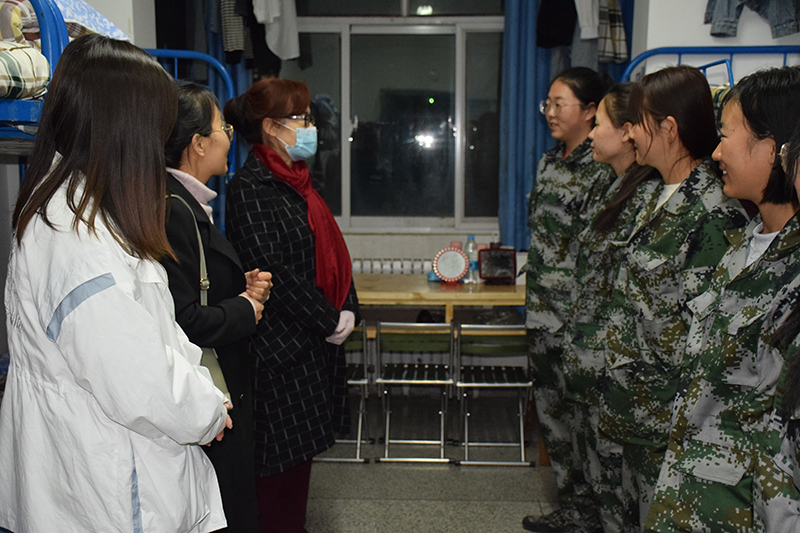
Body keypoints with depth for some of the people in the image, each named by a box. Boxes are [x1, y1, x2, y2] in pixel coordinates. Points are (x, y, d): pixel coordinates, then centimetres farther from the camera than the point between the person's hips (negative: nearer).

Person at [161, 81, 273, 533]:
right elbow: (185, 321, -27)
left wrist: (245, 286, 5)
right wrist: (246, 309, -12)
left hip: (229, 390, 10)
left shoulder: (191, 205, 11)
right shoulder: (173, 211, -21)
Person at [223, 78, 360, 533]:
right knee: (281, 452, 2)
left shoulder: (298, 179, 13)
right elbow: (273, 272, -21)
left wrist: (348, 309, 3)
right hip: (281, 344, -9)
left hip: (318, 338, 9)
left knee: (304, 444, 18)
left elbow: (331, 249, 15)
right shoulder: (251, 188, -15)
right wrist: (331, 320, -14)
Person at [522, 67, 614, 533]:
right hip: (543, 311, 9)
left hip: (577, 316, -9)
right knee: (551, 410, 15)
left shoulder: (602, 169, -14)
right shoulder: (550, 161, 12)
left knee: (578, 412, 1)